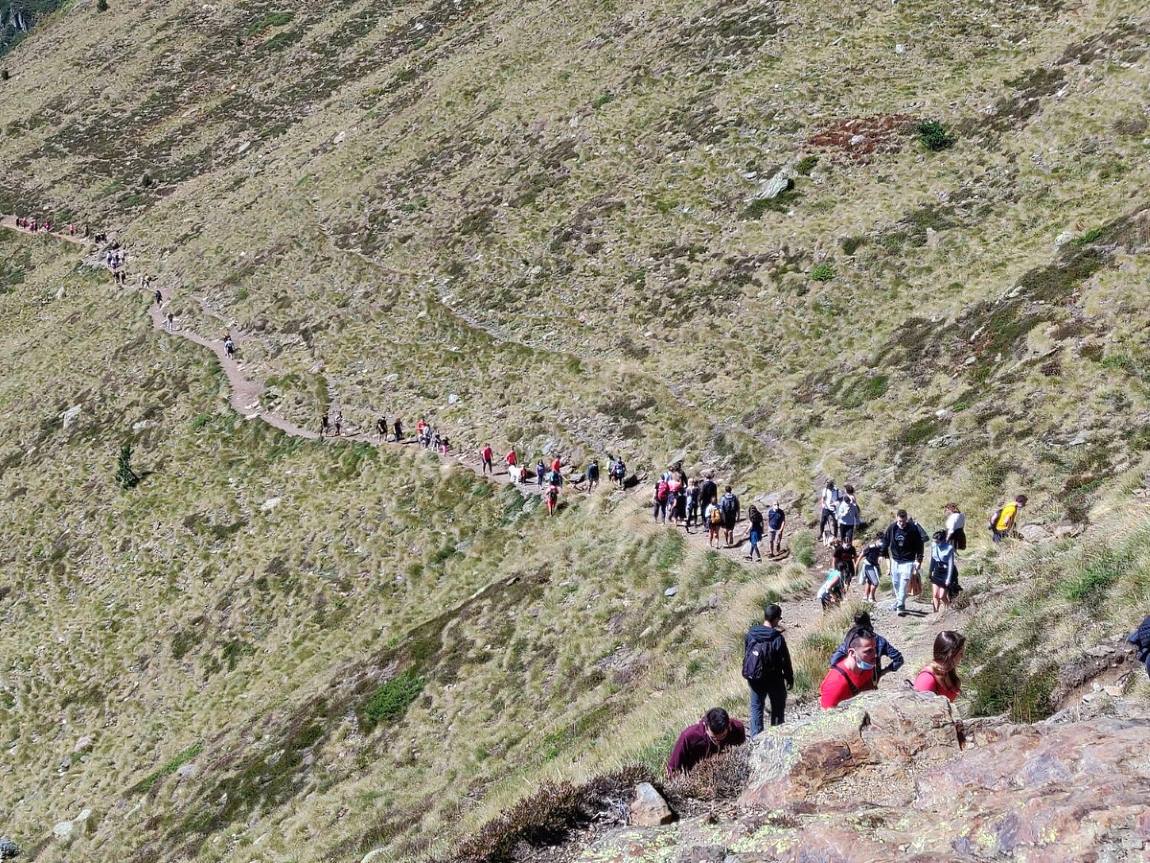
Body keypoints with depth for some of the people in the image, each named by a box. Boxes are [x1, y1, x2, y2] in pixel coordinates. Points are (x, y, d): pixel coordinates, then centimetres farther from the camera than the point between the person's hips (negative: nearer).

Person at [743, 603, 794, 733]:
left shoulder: (750, 634, -5)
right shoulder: (777, 638, -21)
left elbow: (746, 655, 6)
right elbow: (785, 660, -13)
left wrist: (748, 674, 19)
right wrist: (790, 678, 1)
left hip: (754, 679, 4)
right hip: (774, 680, -4)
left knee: (756, 707, 13)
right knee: (778, 708, 13)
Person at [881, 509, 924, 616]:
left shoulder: (913, 529, -12)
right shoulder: (892, 528, -5)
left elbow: (919, 545, -6)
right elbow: (886, 541, 8)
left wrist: (918, 560, -10)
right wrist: (884, 554, 9)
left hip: (908, 561, -4)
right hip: (895, 560, 4)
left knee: (904, 584, -14)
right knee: (895, 583, 13)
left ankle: (901, 606, -14)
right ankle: (898, 601, 33)